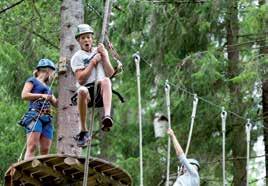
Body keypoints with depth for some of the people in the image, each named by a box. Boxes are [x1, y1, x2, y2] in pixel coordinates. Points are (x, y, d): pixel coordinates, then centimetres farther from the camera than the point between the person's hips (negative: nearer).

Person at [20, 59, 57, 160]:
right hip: (35, 116, -7)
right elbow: (24, 95, -4)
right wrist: (41, 95, -9)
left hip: (47, 119, 7)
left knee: (45, 150, -5)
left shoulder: (47, 87, 30)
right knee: (32, 147, -20)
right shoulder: (33, 80, 11)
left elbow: (56, 103, 29)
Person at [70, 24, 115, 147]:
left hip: (101, 92, 2)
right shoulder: (77, 57, 8)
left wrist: (104, 57, -2)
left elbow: (110, 74, 7)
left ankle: (107, 116, -52)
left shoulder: (100, 52, 18)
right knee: (82, 90, -38)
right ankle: (83, 131, -30)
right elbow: (81, 80, -6)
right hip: (87, 93, -2)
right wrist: (93, 62, -4)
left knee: (105, 80, -32)